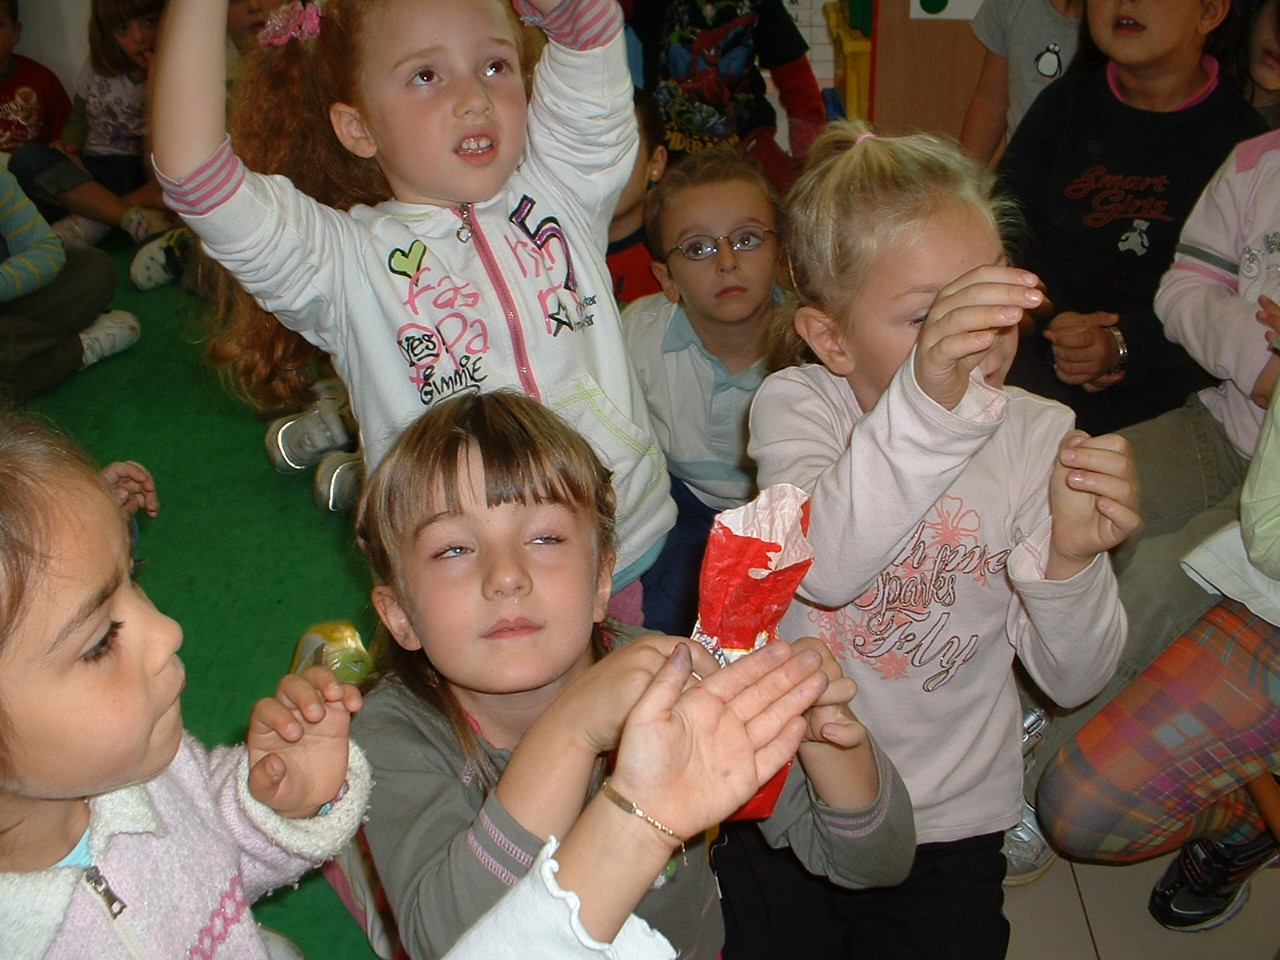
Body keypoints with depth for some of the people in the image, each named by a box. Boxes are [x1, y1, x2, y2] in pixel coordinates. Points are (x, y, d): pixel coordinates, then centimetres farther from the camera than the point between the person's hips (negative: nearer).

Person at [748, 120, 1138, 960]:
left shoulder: (1038, 437, -9)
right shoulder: (796, 404, -14)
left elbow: (1073, 680, -10)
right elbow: (826, 567, -36)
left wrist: (1071, 559, -30)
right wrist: (928, 404, -49)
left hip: (947, 823, 1)